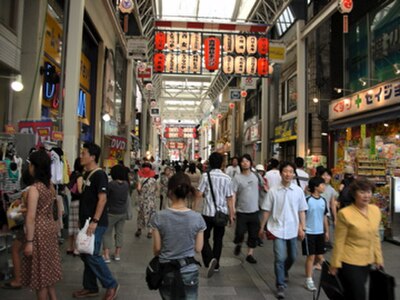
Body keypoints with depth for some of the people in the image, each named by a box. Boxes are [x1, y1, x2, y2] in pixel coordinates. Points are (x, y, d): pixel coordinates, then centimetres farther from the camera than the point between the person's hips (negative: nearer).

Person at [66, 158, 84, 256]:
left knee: (72, 225, 13)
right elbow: (80, 190, -19)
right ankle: (76, 249, 2)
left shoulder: (73, 175, 13)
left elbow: (70, 188, 16)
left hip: (73, 201, 8)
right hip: (78, 202, -8)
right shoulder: (79, 176, -12)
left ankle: (70, 248, 21)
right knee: (78, 226, -3)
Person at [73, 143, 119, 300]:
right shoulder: (86, 174, 12)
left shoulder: (99, 175, -15)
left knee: (92, 255, -6)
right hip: (86, 221, 9)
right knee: (85, 255, 14)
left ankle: (111, 285, 10)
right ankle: (90, 287, 28)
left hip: (96, 223, -9)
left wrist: (94, 221, -25)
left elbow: (102, 199, -21)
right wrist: (82, 219, 17)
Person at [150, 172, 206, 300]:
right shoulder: (197, 218, -14)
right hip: (189, 270, -1)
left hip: (166, 270, 1)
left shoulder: (159, 217, -15)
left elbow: (157, 249, -6)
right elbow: (198, 248, -5)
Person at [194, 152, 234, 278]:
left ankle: (210, 260, -13)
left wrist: (194, 209, 0)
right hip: (222, 213, 3)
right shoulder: (227, 178, -2)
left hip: (208, 213, -2)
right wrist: (231, 214, 8)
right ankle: (216, 264, 24)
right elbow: (229, 198, -1)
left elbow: (199, 195, -10)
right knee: (218, 239, 16)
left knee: (204, 238, 9)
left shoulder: (205, 176, -8)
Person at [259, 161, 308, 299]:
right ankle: (280, 286, 10)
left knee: (292, 257, 18)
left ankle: (284, 271, 48)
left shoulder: (298, 191, -3)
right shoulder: (273, 191, -7)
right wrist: (262, 227, 3)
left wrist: (302, 228, 0)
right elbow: (267, 211, -1)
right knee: (280, 258, -7)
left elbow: (301, 211, 4)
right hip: (278, 229, -3)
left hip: (292, 229, 3)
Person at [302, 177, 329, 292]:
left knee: (320, 256, 12)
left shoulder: (323, 201, 4)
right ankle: (308, 280, 12)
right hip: (309, 233, -6)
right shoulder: (307, 200, -15)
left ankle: (309, 269, 39)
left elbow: (324, 217, 13)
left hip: (320, 232, 6)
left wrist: (327, 231, 15)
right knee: (311, 256, -1)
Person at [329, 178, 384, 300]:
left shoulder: (375, 210, 0)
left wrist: (378, 258, 12)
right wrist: (335, 264, -8)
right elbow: (339, 242, -13)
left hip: (367, 262, 6)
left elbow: (376, 237, 10)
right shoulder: (345, 213, -18)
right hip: (349, 263, -6)